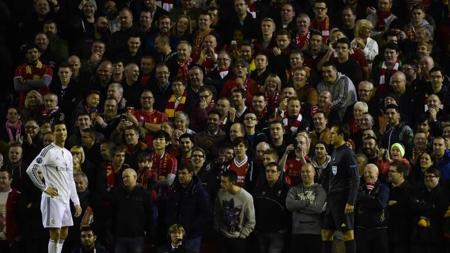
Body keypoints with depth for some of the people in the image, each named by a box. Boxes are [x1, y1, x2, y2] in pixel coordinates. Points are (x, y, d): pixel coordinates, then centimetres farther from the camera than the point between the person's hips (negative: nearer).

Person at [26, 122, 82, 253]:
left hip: (65, 199, 8)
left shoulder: (68, 154, 16)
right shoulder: (48, 151, -8)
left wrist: (76, 202, 17)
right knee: (55, 234, -9)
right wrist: (45, 188, -14)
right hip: (53, 198, -8)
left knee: (63, 234, 10)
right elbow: (30, 170, -16)